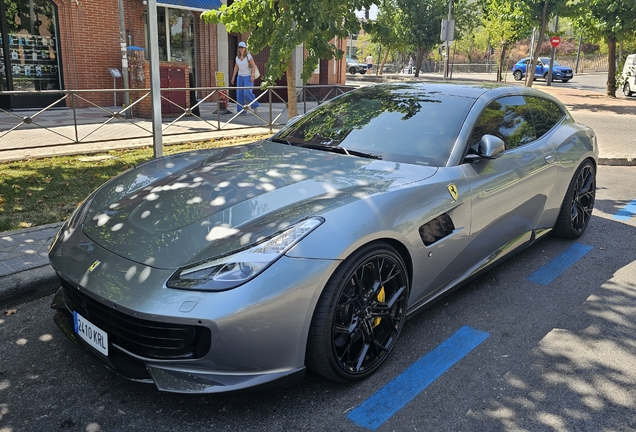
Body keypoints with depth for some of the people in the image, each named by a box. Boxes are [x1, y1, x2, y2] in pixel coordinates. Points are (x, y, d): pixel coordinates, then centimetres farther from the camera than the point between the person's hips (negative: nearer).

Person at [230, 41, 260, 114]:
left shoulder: (248, 56, -8)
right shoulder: (237, 57, 8)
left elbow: (254, 66, -10)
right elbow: (236, 68, 13)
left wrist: (252, 75, -18)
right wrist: (233, 78, 9)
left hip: (248, 77, -5)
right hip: (240, 77, 6)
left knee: (247, 93, -16)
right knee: (239, 94, -1)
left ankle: (255, 105, 8)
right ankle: (242, 110, 4)